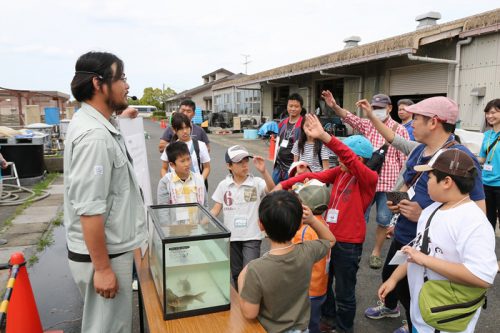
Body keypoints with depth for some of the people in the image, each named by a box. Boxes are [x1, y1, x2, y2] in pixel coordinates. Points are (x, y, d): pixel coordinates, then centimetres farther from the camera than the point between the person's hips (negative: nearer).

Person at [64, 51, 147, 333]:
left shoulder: (99, 126, 7)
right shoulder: (94, 135, -25)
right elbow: (89, 210, -26)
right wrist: (102, 268, -21)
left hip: (112, 246, 9)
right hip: (103, 253, -9)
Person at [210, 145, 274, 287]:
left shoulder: (257, 182, -10)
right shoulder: (223, 185, -2)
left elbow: (272, 191, -29)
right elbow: (216, 209, 2)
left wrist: (263, 171, -43)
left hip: (252, 236, -3)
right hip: (231, 236, 3)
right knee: (236, 273, 18)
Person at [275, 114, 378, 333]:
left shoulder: (369, 178, -17)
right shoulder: (338, 172, 2)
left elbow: (350, 160, -34)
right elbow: (313, 177, -2)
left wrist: (324, 137, -47)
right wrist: (283, 184, -12)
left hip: (348, 243, -6)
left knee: (344, 292, 12)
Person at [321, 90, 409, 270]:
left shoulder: (400, 130, -1)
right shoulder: (367, 124, 5)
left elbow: (404, 159, 0)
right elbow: (350, 118, -12)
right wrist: (334, 106, -29)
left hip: (389, 182, -2)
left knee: (383, 220, 7)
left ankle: (376, 252, 23)